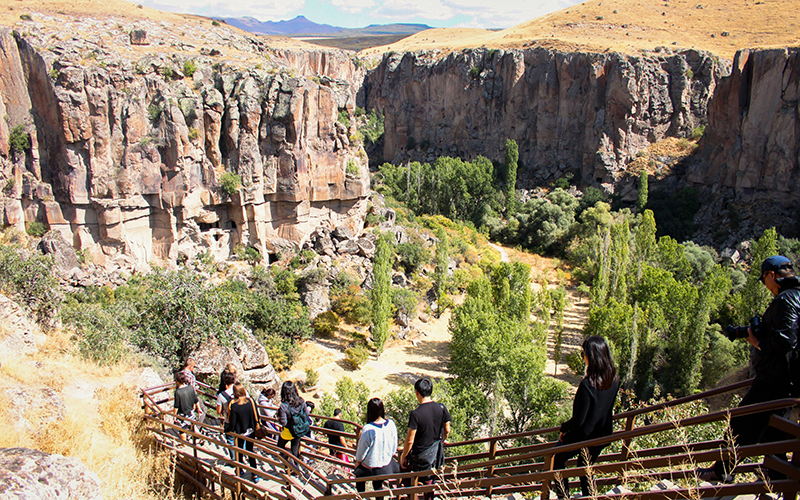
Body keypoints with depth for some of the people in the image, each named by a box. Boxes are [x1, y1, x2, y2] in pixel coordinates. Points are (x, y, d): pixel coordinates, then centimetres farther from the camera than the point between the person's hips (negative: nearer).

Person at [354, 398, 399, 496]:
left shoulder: (368, 429, -28)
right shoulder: (391, 424, -14)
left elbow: (362, 450, -13)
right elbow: (394, 447, 0)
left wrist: (357, 462, 5)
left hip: (370, 467, -4)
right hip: (387, 464, 4)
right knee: (378, 485, 26)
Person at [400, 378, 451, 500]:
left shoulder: (415, 414, -24)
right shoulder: (442, 408, -9)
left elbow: (410, 441, -18)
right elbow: (447, 431, 4)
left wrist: (403, 457, -3)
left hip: (419, 457, -5)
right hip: (436, 454, 5)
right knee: (429, 481, 25)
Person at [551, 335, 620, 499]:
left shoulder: (587, 385, -32)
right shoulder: (614, 380, -10)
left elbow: (578, 420, -24)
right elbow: (606, 409, 5)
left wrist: (563, 428, -6)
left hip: (582, 436, -6)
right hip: (601, 436, 6)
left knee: (557, 460, 19)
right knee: (585, 468, 27)